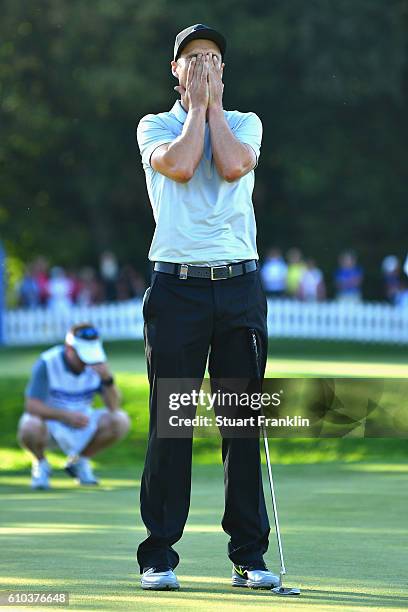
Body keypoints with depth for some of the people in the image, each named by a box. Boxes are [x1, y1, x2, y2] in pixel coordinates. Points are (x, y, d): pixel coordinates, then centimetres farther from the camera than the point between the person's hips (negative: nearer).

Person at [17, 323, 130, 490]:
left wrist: (108, 379, -34)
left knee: (120, 421, -21)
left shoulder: (96, 363, -11)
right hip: (49, 423, -4)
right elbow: (32, 406, -27)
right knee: (30, 428, -39)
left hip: (80, 425, 4)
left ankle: (79, 461, 4)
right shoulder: (47, 363, -22)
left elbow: (114, 406, -14)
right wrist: (66, 415, -42)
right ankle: (40, 463, -2)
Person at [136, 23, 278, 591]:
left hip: (239, 285, 2)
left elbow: (233, 165, -9)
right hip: (177, 285, -2)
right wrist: (197, 105, -2)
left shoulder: (245, 122, 14)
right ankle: (159, 556, 0)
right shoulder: (154, 125, 10)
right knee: (169, 423, -4)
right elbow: (178, 165, -13)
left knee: (245, 422, 0)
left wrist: (213, 101, 0)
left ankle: (249, 554, 5)